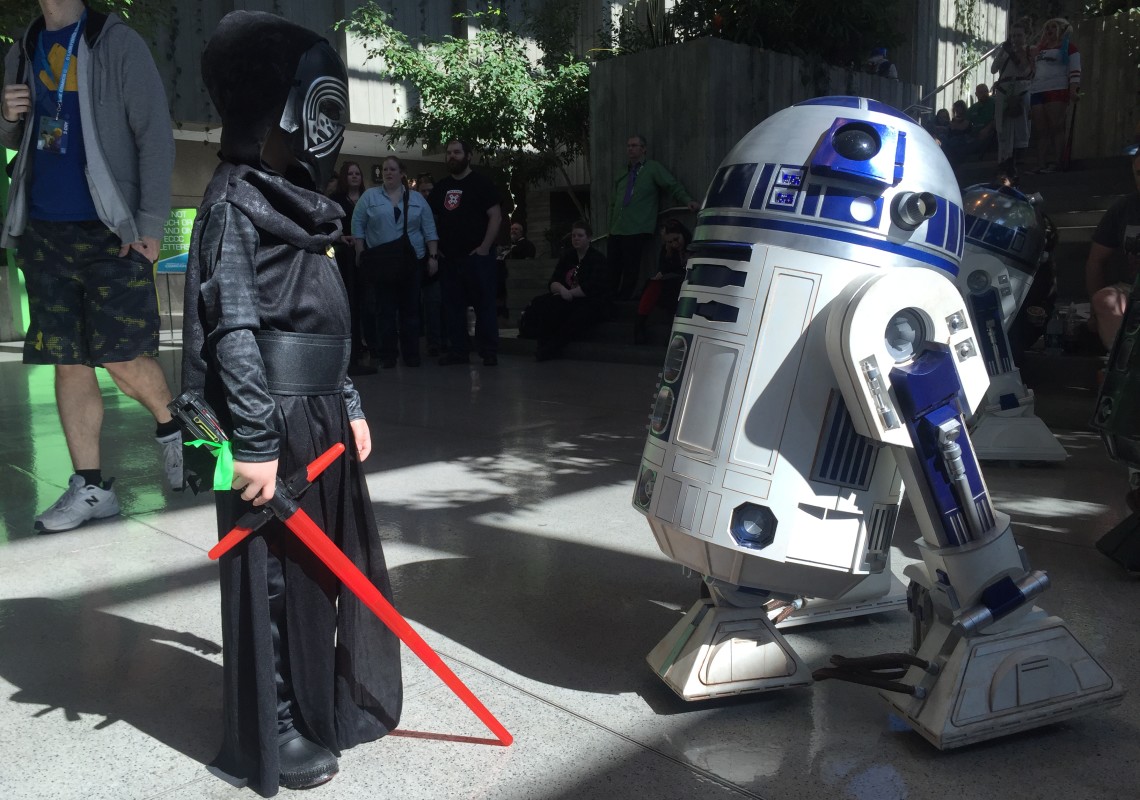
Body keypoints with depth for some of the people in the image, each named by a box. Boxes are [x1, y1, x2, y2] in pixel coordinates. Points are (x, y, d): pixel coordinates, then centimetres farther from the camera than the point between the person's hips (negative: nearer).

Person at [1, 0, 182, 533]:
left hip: (110, 230, -5)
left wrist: (150, 223, -15)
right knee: (67, 361, 4)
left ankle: (170, 427, 22)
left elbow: (155, 135, -8)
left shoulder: (118, 43, -2)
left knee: (122, 359, -7)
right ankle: (90, 487, 11)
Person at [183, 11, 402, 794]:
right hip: (273, 422, -9)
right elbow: (232, 333, -18)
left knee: (336, 567, 17)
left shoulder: (297, 204, 16)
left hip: (321, 417, 9)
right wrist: (255, 443, -21)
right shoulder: (235, 205, -11)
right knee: (274, 578, 3)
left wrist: (350, 406, 17)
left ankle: (330, 706, 35)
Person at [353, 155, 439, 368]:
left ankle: (411, 354, 10)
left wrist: (433, 256, 0)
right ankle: (387, 355, 7)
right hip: (380, 262, -1)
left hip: (412, 262, 1)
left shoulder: (417, 198, 10)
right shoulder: (370, 196, 6)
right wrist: (361, 254, -3)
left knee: (410, 309, 3)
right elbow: (357, 225, 4)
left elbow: (429, 230, 7)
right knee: (385, 310, 1)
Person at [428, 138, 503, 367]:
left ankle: (489, 352, 1)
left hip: (477, 256, -6)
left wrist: (485, 247, -15)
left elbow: (495, 215, -7)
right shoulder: (440, 187, 15)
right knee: (452, 305, 7)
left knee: (484, 305, -3)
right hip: (449, 258, 6)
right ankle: (457, 350, 14)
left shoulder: (481, 183, -1)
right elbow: (432, 219, 22)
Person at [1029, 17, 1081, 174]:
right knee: (1040, 131, -1)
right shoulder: (1040, 48, 25)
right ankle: (1041, 165, -4)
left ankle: (1055, 163, -16)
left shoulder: (1068, 47, 6)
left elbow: (1075, 70, -3)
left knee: (1057, 128, -11)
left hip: (1057, 90, -6)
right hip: (1037, 92, 6)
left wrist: (1073, 89, -16)